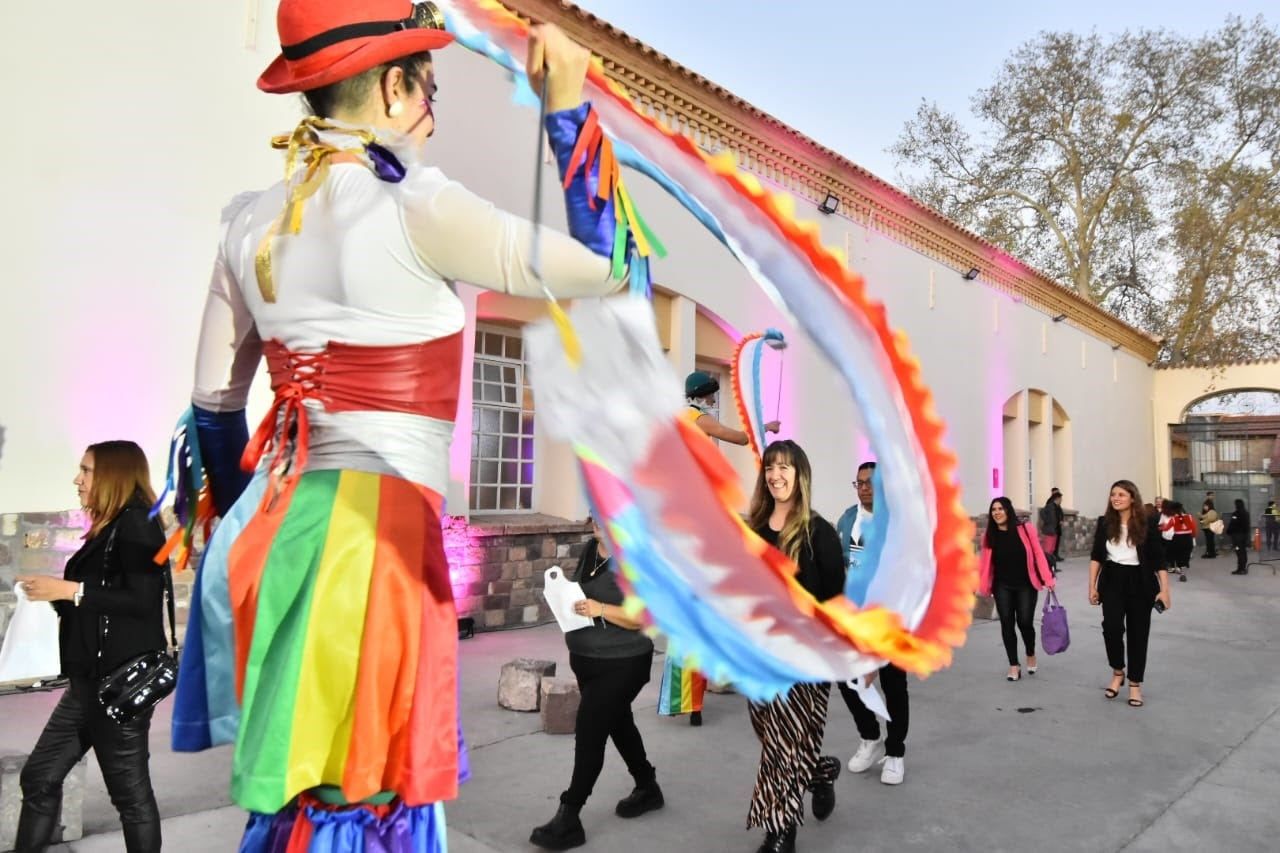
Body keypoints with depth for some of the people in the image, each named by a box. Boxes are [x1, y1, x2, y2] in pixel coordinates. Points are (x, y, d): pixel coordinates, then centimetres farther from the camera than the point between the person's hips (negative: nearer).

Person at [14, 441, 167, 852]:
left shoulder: (136, 522, -11)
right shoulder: (110, 528, 17)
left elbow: (143, 601, -21)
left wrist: (71, 590, -18)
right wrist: (53, 593, 9)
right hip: (93, 679, 10)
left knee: (130, 790, 0)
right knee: (39, 777, 16)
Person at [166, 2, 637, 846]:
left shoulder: (253, 221, 9)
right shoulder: (414, 208, -12)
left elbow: (214, 404, 14)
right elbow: (602, 264, -11)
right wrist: (569, 108, -3)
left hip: (273, 522, 8)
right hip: (375, 526, -7)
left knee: (299, 785, 22)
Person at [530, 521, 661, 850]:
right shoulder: (590, 549, 5)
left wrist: (600, 609, -30)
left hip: (620, 665, -8)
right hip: (586, 660, 8)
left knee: (589, 733, -7)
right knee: (618, 724, 21)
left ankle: (569, 819, 3)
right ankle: (647, 788, 41)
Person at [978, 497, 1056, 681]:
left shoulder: (1025, 529, -6)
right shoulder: (989, 535, 0)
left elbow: (1038, 554, -5)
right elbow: (984, 562, 2)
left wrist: (1047, 578, -10)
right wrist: (976, 584, -5)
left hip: (1026, 585, -2)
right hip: (1002, 587, 2)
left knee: (1025, 622, -3)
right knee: (1006, 623, 0)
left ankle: (1031, 655, 29)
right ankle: (1014, 665, 13)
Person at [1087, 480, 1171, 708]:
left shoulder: (1147, 523, -6)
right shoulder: (1105, 522, 1)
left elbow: (1158, 559, -4)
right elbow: (1096, 556, 6)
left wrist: (1164, 590, -9)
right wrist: (1092, 586, 2)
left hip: (1140, 583, -1)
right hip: (1112, 581, 1)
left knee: (1138, 633, 5)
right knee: (1112, 626, -15)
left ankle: (1135, 684, 19)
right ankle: (1117, 672, 10)